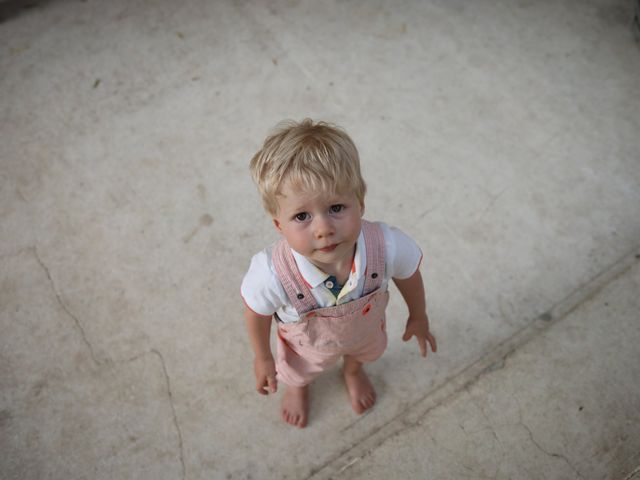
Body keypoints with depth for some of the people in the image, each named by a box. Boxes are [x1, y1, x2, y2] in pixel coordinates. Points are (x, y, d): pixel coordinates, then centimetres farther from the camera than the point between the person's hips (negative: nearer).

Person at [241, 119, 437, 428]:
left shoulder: (387, 246, -43)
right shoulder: (271, 274, -47)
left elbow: (409, 275, -18)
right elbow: (256, 314, -23)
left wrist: (418, 317, 1)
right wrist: (263, 358, -5)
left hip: (366, 330, 2)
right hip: (308, 345, -1)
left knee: (366, 352, 37)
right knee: (299, 371, 34)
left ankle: (353, 370, 76)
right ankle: (298, 388, 74)